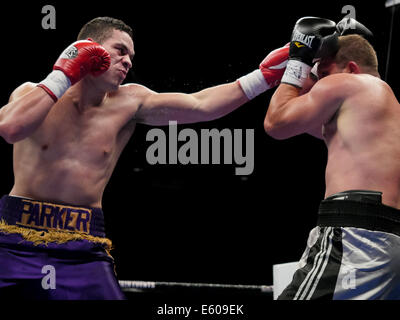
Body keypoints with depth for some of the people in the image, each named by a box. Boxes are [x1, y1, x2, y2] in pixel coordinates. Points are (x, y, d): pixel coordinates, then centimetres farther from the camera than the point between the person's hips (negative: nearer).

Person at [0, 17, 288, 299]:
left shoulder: (128, 103, 7)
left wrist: (264, 75, -6)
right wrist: (64, 75, -13)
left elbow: (200, 105, 0)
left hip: (83, 253, 2)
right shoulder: (33, 93, 0)